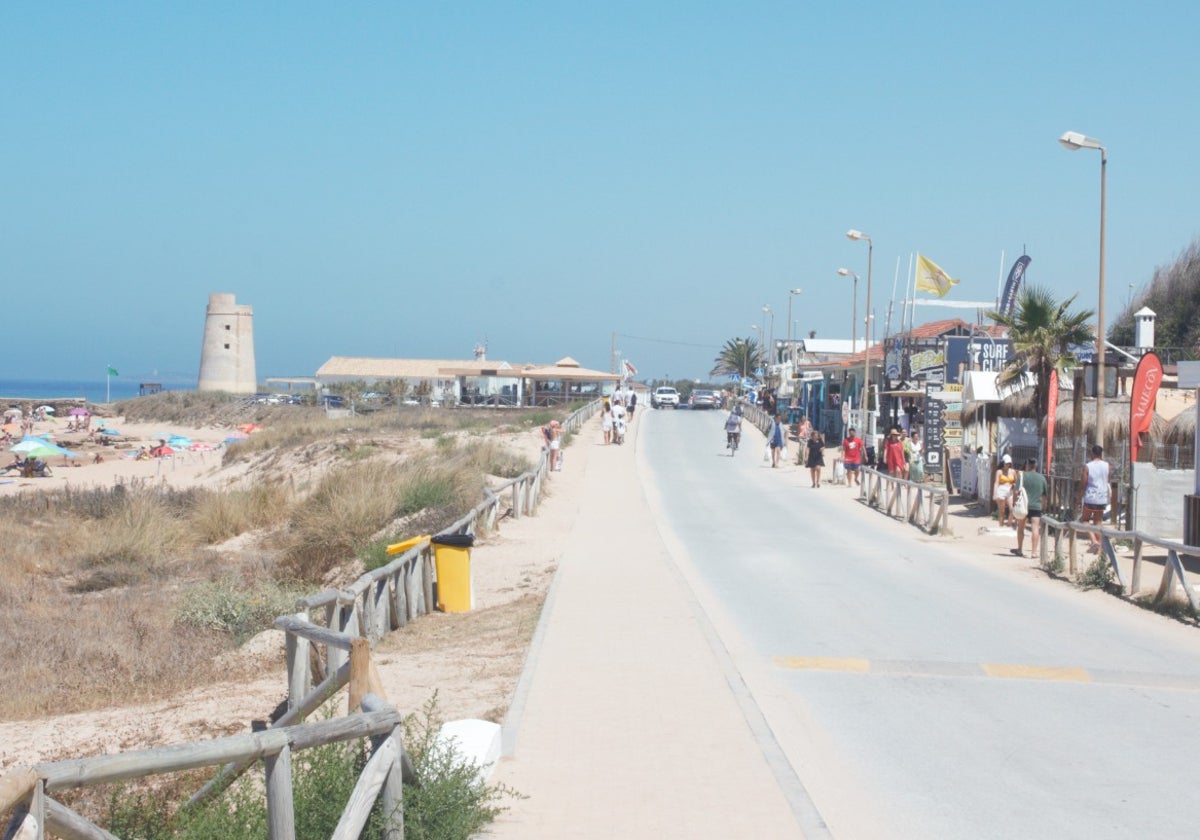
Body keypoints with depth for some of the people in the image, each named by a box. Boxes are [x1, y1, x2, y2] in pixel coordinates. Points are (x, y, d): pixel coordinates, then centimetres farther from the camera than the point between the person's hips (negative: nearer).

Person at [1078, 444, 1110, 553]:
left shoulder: (1087, 466, -9)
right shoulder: (1106, 465, 2)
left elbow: (1084, 485, -8)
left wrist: (1079, 500, 0)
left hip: (1090, 498, -4)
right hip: (1102, 498, 4)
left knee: (1085, 519, 10)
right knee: (1098, 521, 14)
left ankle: (1093, 541, -11)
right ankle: (1098, 544, 11)